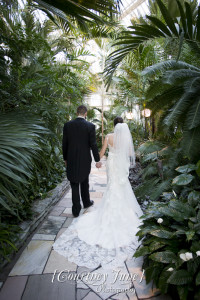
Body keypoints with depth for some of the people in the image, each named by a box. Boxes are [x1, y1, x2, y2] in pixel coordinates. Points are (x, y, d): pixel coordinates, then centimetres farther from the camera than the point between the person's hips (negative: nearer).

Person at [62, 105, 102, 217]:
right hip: (85, 160, 0)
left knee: (74, 185, 8)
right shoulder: (90, 126, -9)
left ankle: (76, 210, 12)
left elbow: (64, 144, 1)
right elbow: (93, 144, -9)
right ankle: (86, 202, 38)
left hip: (71, 160, 1)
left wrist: (65, 158, 12)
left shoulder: (67, 125, -3)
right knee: (84, 182, 20)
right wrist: (97, 160, -1)